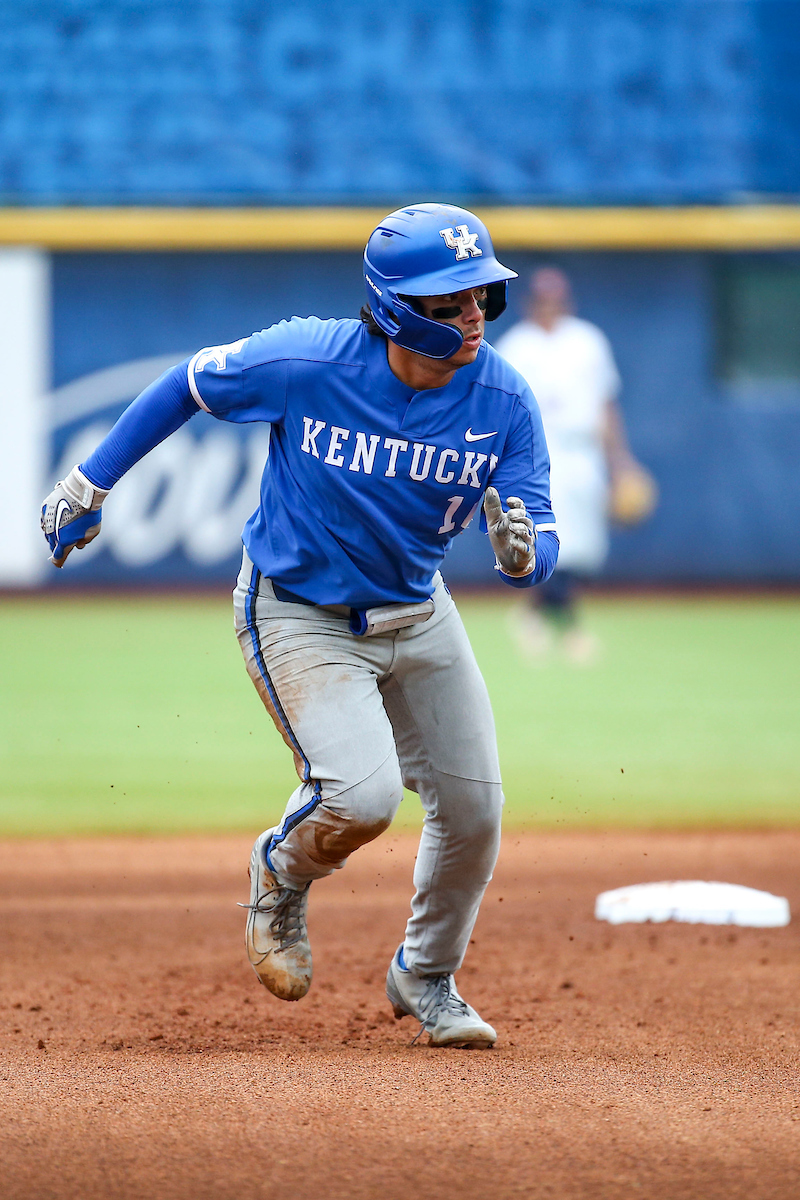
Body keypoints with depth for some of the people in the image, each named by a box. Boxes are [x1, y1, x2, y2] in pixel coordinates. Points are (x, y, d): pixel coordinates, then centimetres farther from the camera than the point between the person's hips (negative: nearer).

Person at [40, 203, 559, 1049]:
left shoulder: (503, 400, -17)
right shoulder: (306, 361, -26)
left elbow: (541, 553, -15)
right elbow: (186, 385, -8)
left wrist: (520, 552, -40)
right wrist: (89, 485, -3)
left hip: (415, 613, 4)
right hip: (297, 614, -4)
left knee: (472, 808, 4)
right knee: (360, 794, -23)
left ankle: (426, 978, 32)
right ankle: (282, 876, 14)